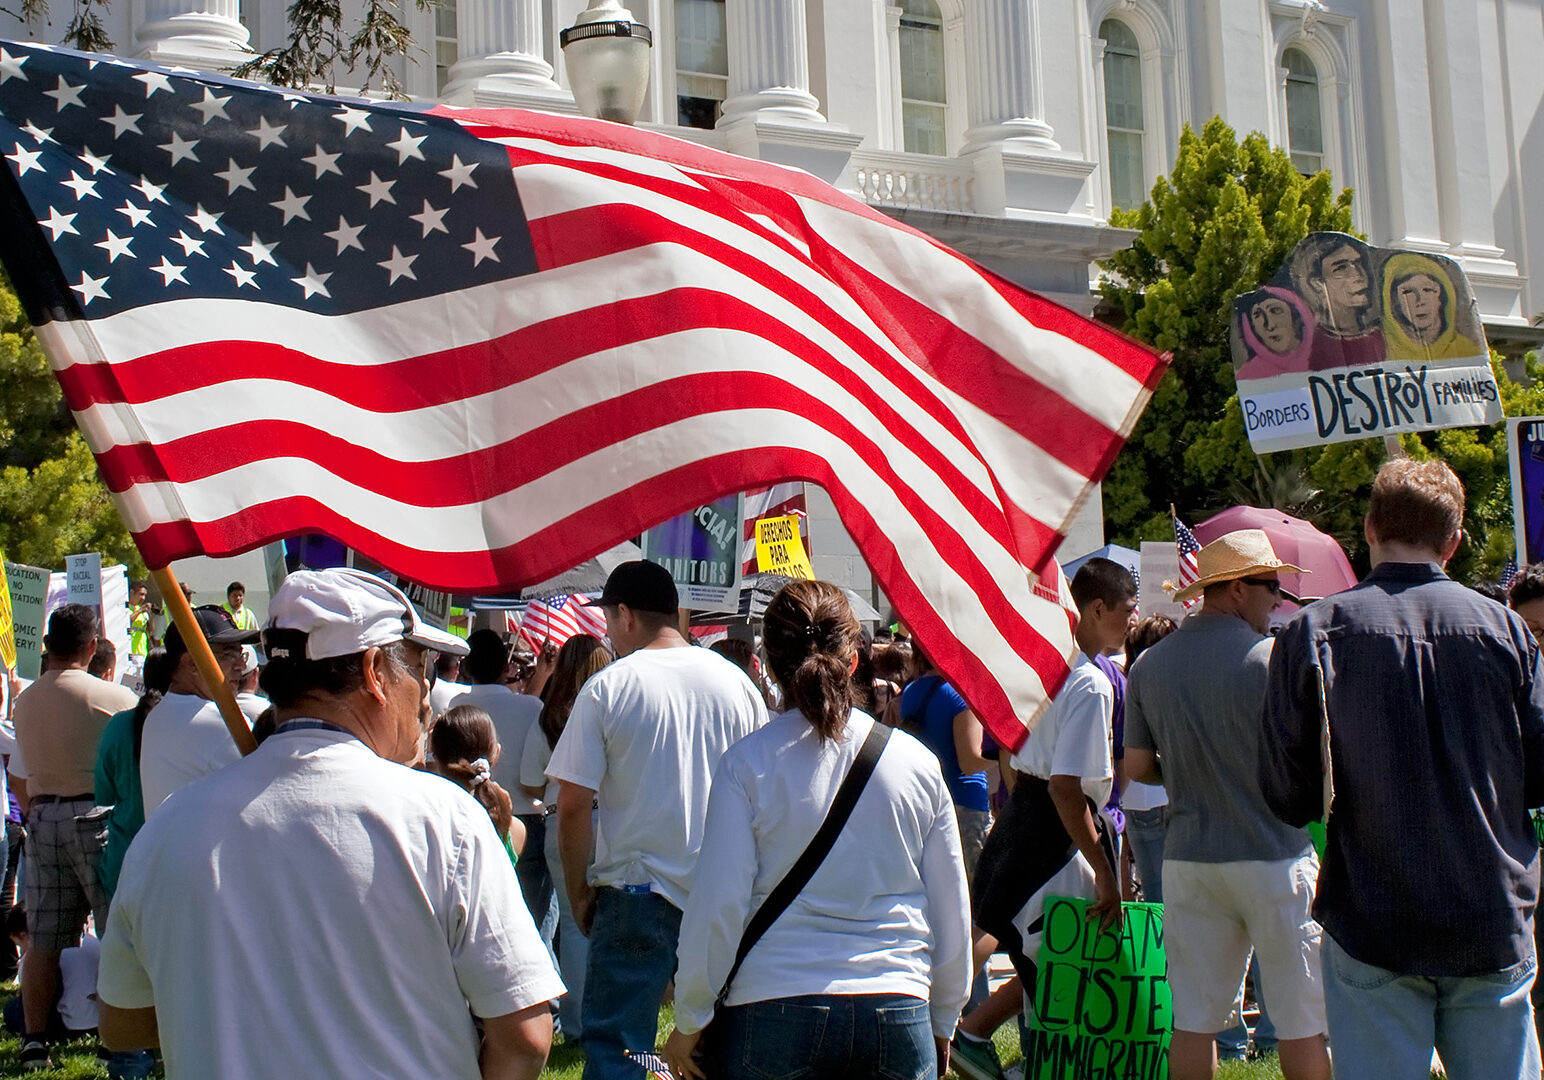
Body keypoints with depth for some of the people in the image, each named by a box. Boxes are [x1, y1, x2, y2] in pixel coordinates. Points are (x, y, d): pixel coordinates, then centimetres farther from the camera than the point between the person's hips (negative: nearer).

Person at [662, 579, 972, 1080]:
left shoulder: (746, 763, -5)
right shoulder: (917, 761, 3)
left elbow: (717, 903, -5)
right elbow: (952, 912, 9)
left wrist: (689, 1022, 7)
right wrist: (942, 1022, 22)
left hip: (775, 1013, -2)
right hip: (899, 1015, 2)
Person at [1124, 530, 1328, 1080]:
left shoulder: (1149, 665, 6)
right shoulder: (1270, 657, -10)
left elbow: (1138, 766, 9)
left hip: (1188, 859, 5)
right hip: (1271, 856, -5)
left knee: (1193, 1019, 9)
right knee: (1302, 1017, 4)